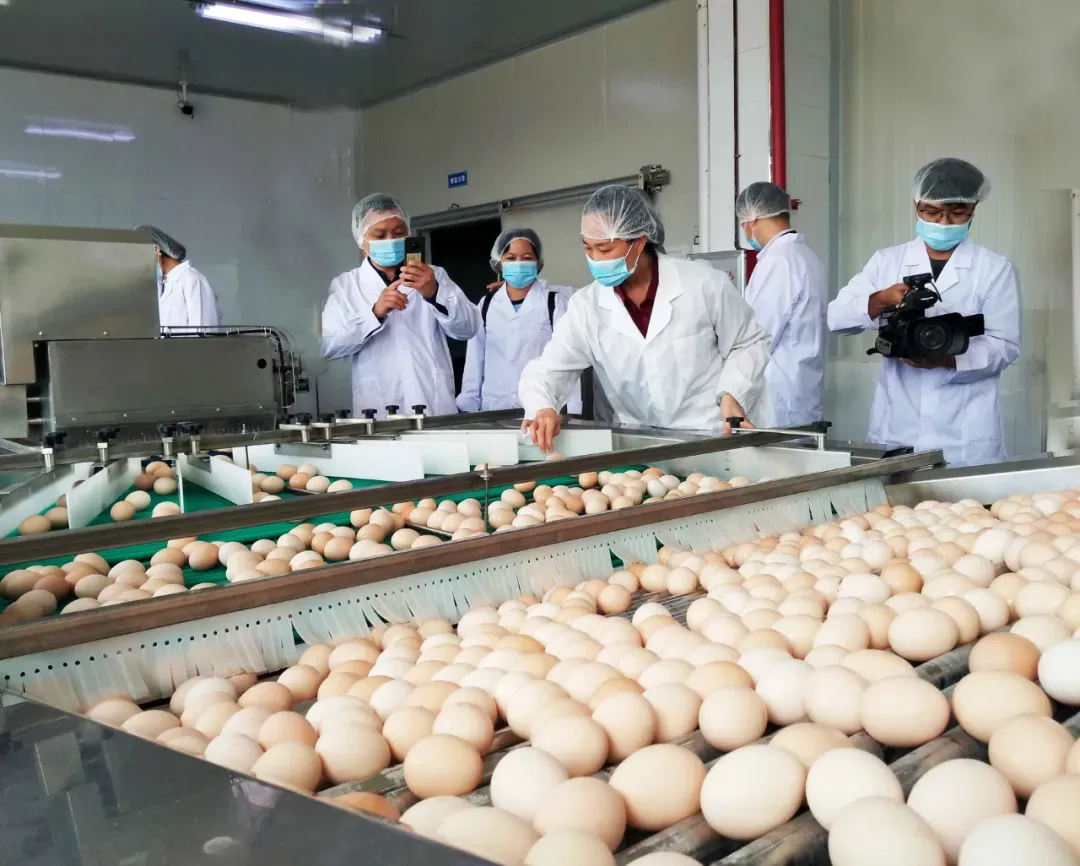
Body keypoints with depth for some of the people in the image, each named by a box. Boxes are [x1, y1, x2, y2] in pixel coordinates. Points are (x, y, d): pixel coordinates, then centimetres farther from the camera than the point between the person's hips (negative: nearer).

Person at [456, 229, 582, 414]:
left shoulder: (554, 302, -1)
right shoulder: (486, 305, 10)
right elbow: (474, 363, 11)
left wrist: (572, 412, -11)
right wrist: (467, 407, 7)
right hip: (494, 411, 3)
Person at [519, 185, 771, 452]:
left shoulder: (704, 285, -6)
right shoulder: (586, 307, 1)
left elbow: (750, 344, 6)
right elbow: (547, 369, 1)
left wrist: (731, 395, -10)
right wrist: (543, 408, -21)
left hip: (716, 437, -3)